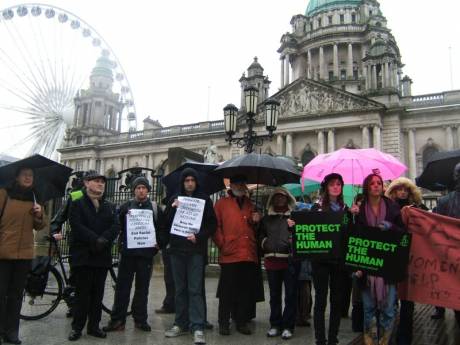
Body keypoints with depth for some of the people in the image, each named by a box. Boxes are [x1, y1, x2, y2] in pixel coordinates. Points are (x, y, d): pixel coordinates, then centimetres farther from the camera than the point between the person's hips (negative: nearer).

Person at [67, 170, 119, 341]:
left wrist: (104, 240, -16)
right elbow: (77, 226, -13)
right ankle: (77, 327, 11)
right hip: (82, 255, -4)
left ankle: (94, 326, 18)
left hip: (102, 255, 4)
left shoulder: (110, 206, 15)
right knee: (82, 292, 0)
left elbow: (116, 226, 1)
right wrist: (95, 240, -19)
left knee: (98, 293, 8)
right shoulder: (77, 204, 2)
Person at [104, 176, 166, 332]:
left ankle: (140, 319, 16)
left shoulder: (155, 208, 9)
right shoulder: (125, 207, 8)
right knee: (122, 286, 1)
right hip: (128, 252, 0)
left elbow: (162, 229, 9)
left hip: (146, 253, 0)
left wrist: (158, 243, -5)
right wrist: (121, 243, -7)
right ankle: (117, 319, 7)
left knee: (142, 288, 7)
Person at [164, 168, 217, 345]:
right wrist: (173, 209, -10)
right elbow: (165, 224, 5)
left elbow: (212, 224, 1)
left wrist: (198, 236, -13)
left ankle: (197, 327, -4)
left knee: (195, 289, -6)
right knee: (180, 289, 11)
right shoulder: (175, 199, 9)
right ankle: (181, 324, 20)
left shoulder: (204, 199, 3)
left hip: (196, 250, -3)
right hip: (177, 250, 3)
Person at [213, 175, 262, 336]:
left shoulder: (250, 205, 20)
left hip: (249, 255, 4)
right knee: (227, 291, 2)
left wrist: (256, 222, 6)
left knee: (246, 291, 8)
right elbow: (215, 226, -2)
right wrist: (222, 244, -10)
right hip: (229, 255, -4)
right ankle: (224, 323, 12)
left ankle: (242, 322, 19)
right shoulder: (222, 203, 5)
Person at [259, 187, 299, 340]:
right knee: (274, 295, 10)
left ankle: (288, 326, 11)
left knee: (290, 294, 1)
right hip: (272, 260, 3)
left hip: (290, 260, -3)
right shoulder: (266, 218, 15)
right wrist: (264, 243, -1)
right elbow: (260, 235, 17)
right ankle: (275, 325, 20)